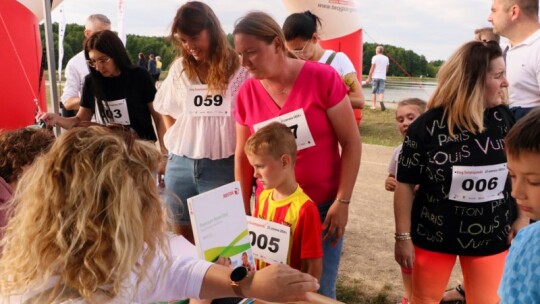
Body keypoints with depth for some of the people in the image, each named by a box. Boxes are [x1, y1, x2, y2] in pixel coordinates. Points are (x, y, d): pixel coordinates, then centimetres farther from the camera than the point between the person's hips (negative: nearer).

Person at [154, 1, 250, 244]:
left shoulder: (238, 68, -6)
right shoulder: (179, 68, 8)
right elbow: (167, 112, 20)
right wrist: (178, 141, 7)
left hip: (221, 166, -4)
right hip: (180, 164, 4)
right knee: (183, 234, 15)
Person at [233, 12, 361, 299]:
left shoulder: (323, 78, -11)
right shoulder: (246, 94, -2)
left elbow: (351, 142, -8)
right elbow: (242, 158, 7)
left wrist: (342, 202, -11)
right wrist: (243, 211, 7)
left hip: (323, 207, -2)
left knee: (319, 290, 7)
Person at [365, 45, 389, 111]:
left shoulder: (375, 57, -4)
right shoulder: (386, 58, 9)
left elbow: (372, 68, -7)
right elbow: (386, 69, 15)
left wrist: (369, 78, -3)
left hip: (375, 77, -3)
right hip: (383, 77, 3)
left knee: (374, 91, 6)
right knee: (381, 91, -1)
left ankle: (374, 105, 8)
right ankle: (382, 102, -26)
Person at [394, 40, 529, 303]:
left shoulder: (505, 119, -6)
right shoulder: (427, 126, -16)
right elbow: (406, 183, -10)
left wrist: (522, 217, 6)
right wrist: (403, 236, -9)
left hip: (492, 237, 3)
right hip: (433, 236, -2)